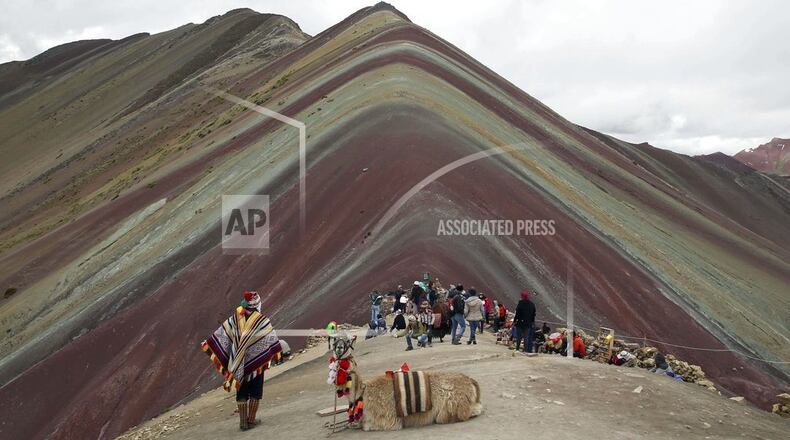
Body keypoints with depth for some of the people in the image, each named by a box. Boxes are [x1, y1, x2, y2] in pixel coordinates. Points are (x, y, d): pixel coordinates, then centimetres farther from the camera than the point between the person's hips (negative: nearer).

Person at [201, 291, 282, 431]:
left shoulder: (235, 318, -4)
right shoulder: (262, 321, -13)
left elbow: (221, 334, -1)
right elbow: (271, 339, -12)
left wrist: (207, 344, 8)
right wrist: (278, 353, -2)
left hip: (238, 364, 3)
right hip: (256, 363, -3)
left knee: (241, 393, 13)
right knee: (255, 393, 12)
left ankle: (243, 422, 15)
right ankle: (251, 420, 15)